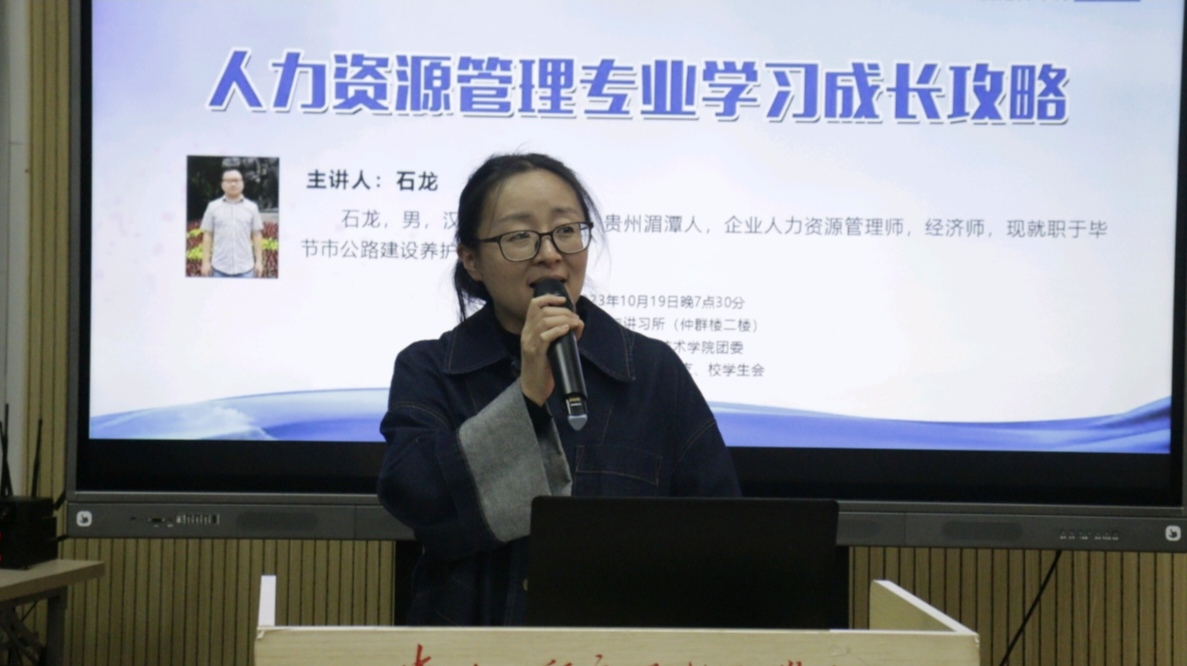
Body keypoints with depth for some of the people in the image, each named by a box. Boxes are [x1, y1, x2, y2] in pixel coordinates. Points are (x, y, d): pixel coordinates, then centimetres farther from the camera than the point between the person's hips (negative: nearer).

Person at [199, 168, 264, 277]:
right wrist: (206, 262, -1)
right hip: (220, 268, 0)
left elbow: (257, 236, 6)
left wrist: (259, 261, 0)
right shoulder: (213, 207, 3)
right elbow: (207, 236, 4)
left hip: (245, 268, 0)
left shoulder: (252, 207, 4)